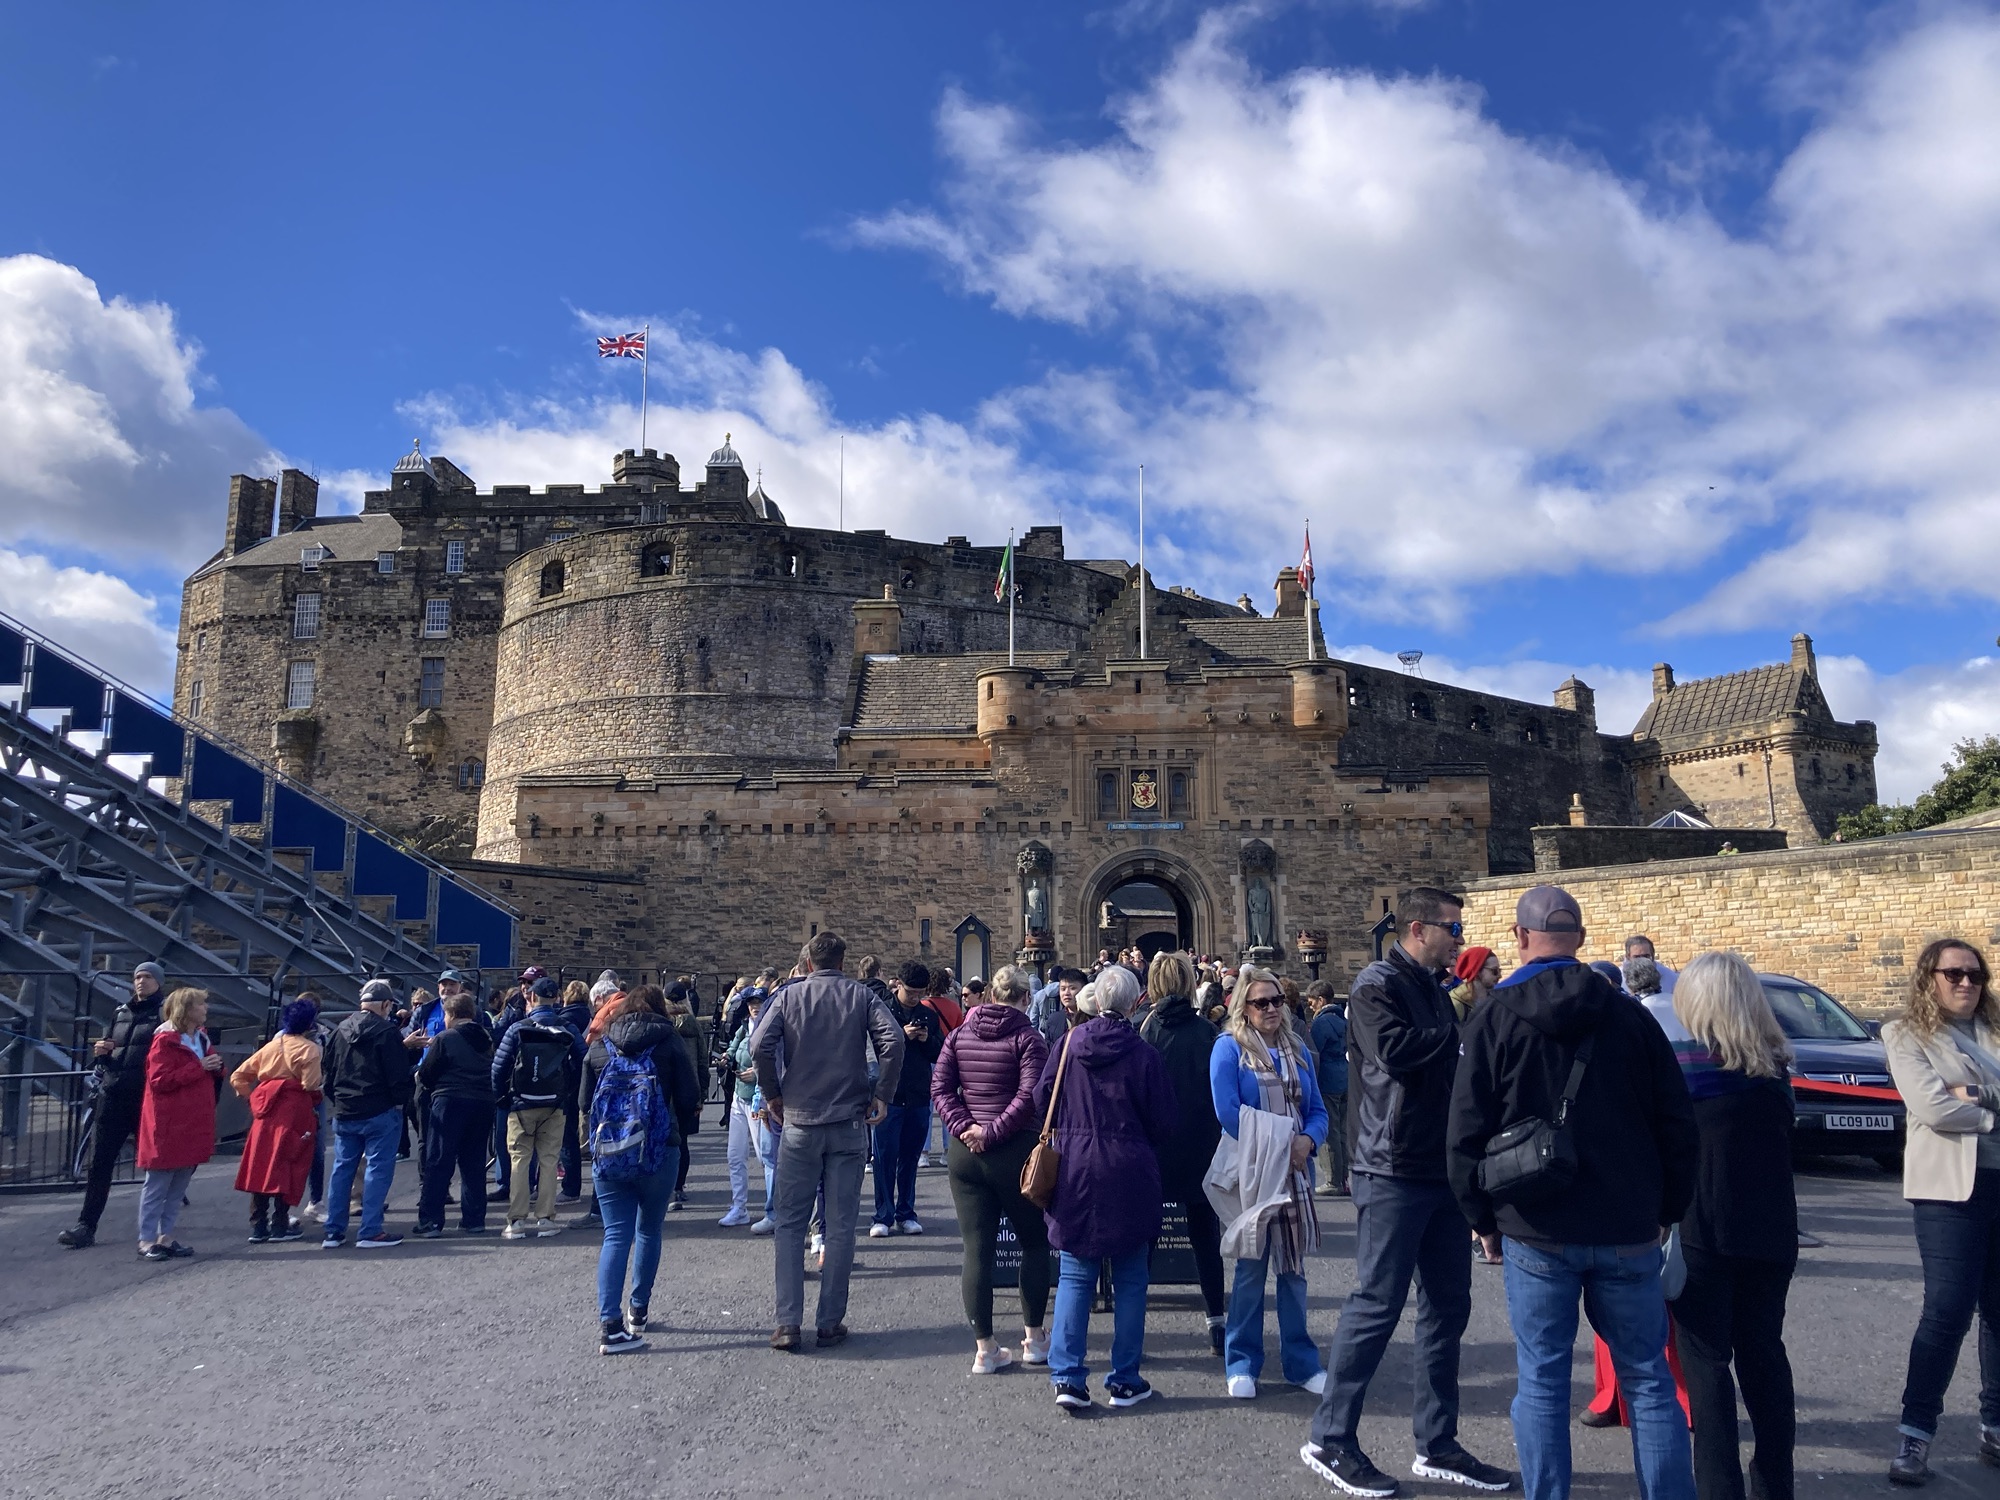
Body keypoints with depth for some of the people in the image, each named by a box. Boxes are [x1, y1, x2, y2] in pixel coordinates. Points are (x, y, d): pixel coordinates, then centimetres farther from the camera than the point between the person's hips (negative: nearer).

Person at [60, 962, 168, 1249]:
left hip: (147, 1101, -5)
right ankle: (85, 1226, 7)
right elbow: (105, 1056, 24)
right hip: (112, 1098, 6)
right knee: (99, 1163, 3)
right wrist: (99, 1051, 3)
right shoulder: (121, 1013, 17)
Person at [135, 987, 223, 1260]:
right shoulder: (165, 1041, -11)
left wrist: (216, 1067, 1)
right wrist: (199, 1067, -19)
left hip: (193, 1125, 8)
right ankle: (146, 1240, 6)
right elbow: (160, 1080, -18)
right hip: (168, 1127, -8)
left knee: (179, 1186, 12)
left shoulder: (201, 1038, 14)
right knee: (157, 1186, 0)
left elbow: (212, 1075, 24)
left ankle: (165, 1237, 19)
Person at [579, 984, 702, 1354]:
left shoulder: (599, 1046, 9)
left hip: (606, 1154, 2)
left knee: (616, 1236, 3)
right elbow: (690, 1099, -2)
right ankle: (638, 1312, 25)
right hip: (657, 1153, -2)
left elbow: (584, 1103, 11)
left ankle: (610, 1326, -7)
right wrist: (677, 1133, 15)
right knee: (649, 1232, 16)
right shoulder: (670, 1041, 1)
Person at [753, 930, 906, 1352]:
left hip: (799, 1123, 0)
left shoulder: (788, 995, 2)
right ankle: (830, 1322, 11)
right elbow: (893, 1040, -12)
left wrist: (772, 1095, 2)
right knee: (841, 1225, 7)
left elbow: (760, 1046, -11)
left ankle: (788, 1324, 5)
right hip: (850, 1123, 0)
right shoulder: (861, 996, 3)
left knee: (791, 1223, 8)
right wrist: (883, 1096, -4)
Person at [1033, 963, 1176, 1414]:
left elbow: (1041, 1101, 3)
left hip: (1073, 1170, 2)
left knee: (1075, 1276, 11)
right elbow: (1163, 1124, -4)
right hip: (1129, 1175, -2)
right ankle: (1125, 1381, 17)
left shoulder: (1069, 1044, -4)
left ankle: (1068, 1377, 6)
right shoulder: (1143, 1055, -11)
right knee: (1129, 1280, 11)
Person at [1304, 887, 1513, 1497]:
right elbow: (1393, 1051, -25)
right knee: (1378, 1303, -4)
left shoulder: (1437, 989, 16)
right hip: (1393, 1171, -9)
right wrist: (1454, 1026, -12)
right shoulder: (1378, 984, -10)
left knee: (1448, 1305, 12)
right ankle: (1330, 1440, 9)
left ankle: (1437, 1445, 24)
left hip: (1441, 1168, 9)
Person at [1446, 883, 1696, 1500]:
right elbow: (1677, 1122, 4)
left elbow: (1467, 1131, -5)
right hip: (1628, 1232, 2)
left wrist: (1483, 1218, 6)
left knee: (1542, 1383, 7)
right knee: (1647, 1381, 12)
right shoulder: (1630, 1015, 1)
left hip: (1536, 1234, -2)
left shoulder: (1494, 1019, -5)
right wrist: (1667, 1210, 15)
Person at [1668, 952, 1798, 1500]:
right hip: (1771, 1229, 5)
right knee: (1763, 1352, 17)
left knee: (1706, 1359, 2)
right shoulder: (1774, 1069, 4)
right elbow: (1782, 1143, 14)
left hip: (1702, 1231, -5)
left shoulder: (1683, 1062, -12)